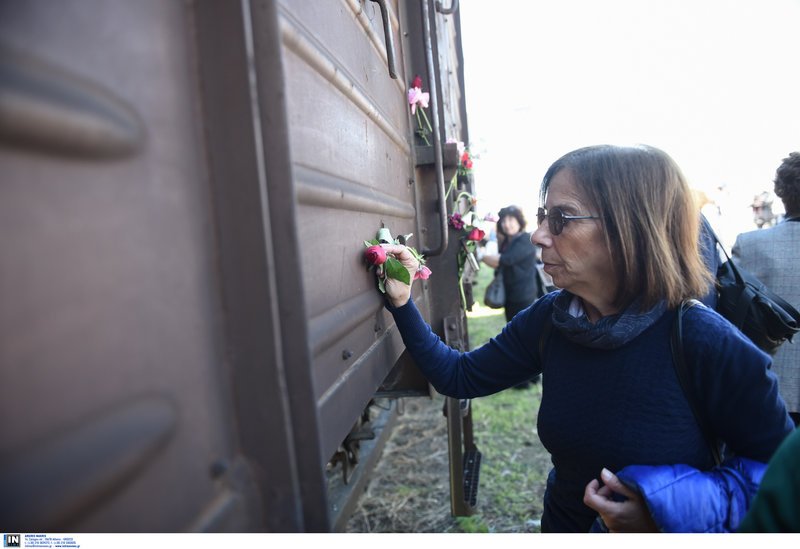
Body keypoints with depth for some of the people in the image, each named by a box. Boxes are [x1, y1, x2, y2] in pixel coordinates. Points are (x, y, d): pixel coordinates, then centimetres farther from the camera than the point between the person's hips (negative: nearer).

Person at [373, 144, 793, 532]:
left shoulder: (704, 343, -27)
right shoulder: (547, 319, -13)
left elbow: (780, 464, -15)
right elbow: (459, 378, -7)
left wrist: (671, 506, -27)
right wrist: (403, 303, -15)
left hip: (666, 530, -4)